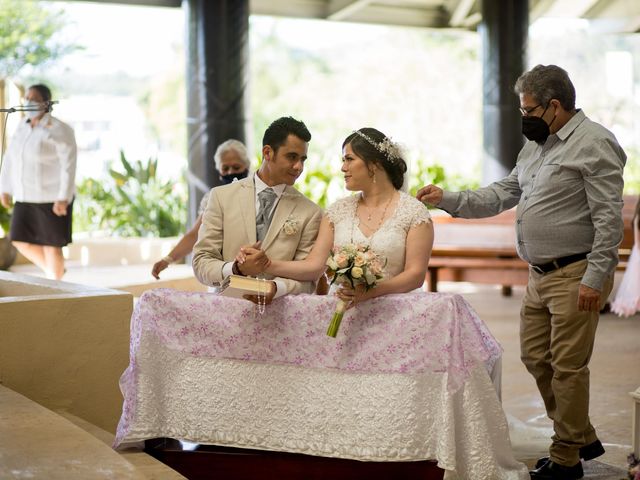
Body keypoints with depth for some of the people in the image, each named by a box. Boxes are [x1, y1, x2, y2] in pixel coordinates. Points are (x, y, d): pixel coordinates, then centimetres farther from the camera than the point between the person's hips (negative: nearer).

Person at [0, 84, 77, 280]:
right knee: (20, 241, 7)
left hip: (52, 198, -7)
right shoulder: (23, 126, 7)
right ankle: (53, 272, 29)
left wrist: (63, 199, -24)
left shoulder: (59, 130, -16)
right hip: (27, 197, 7)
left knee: (51, 245, 0)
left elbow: (69, 165, -19)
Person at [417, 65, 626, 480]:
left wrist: (594, 278, -19)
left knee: (567, 366, -4)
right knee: (536, 357, 13)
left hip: (575, 276, -9)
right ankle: (583, 438, 28)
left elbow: (609, 217, -16)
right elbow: (501, 195, 17)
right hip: (540, 275, 9)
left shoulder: (594, 143, -12)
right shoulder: (536, 147, 16)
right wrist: (446, 200, 6)